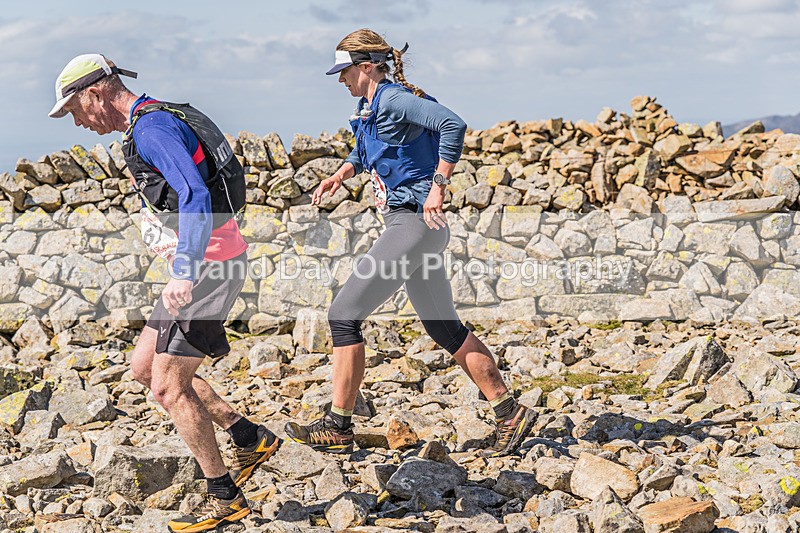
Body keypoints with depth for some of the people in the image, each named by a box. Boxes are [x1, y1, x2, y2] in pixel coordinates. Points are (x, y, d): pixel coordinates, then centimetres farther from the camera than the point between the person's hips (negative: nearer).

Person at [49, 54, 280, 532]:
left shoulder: (151, 127, -16)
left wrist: (184, 273, -36)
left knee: (168, 386, -4)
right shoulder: (156, 122, 17)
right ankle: (251, 439, 18)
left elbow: (196, 197, -29)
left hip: (207, 266, -10)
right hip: (204, 264, 10)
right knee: (145, 366, 15)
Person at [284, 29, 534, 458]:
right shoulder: (369, 108, 15)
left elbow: (453, 125, -28)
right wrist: (340, 174, 23)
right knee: (444, 328, 13)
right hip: (408, 227, 10)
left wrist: (438, 187, -26)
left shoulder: (392, 100, -14)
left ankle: (337, 429, 2)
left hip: (412, 223, -10)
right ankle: (510, 415, 16)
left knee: (344, 314, -6)